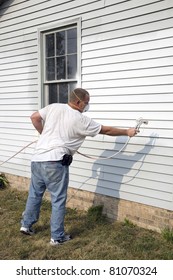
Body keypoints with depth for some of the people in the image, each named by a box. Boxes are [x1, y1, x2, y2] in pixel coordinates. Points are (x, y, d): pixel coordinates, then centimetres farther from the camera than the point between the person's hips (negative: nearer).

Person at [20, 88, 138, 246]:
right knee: (58, 200, 5)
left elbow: (34, 118, 11)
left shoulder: (54, 107, 8)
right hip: (55, 163, -6)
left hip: (37, 159, 7)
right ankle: (57, 237, 13)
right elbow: (107, 130, 4)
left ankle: (26, 225, 34)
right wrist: (127, 132, 16)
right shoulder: (81, 120, -4)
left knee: (35, 194, 21)